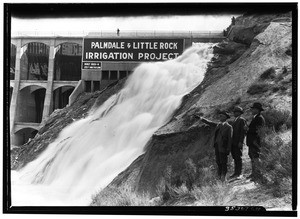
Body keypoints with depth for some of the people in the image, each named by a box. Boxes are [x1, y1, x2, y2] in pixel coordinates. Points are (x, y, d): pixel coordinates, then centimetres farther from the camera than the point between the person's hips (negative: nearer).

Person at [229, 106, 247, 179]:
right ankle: (236, 172, 13)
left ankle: (238, 173, -3)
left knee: (238, 157, -6)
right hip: (233, 142, 8)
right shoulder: (235, 120, 21)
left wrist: (240, 142, -19)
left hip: (238, 143, -8)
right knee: (235, 157, 9)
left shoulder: (242, 120, -6)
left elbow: (243, 131, -13)